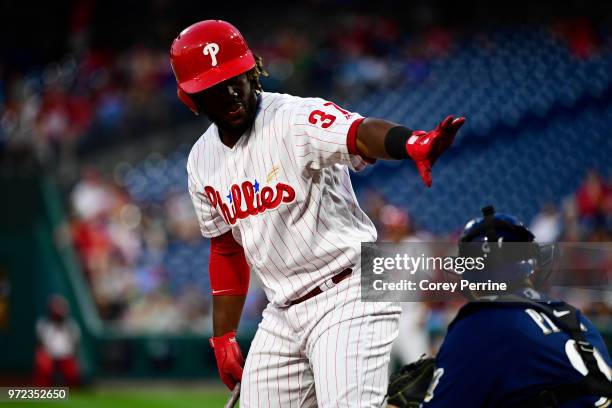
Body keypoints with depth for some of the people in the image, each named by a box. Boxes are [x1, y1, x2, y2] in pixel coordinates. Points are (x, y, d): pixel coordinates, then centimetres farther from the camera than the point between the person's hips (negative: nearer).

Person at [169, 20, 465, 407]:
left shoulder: (296, 119, -14)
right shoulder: (203, 161, 8)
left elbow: (360, 133, -36)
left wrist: (413, 143, -58)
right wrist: (223, 337, 20)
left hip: (348, 298, -7)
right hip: (282, 313, 7)